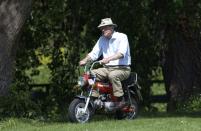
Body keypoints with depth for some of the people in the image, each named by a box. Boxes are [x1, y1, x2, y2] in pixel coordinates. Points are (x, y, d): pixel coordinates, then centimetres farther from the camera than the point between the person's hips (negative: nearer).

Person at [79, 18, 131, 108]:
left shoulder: (122, 37, -8)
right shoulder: (102, 39, 13)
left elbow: (121, 53, -24)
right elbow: (94, 53, 8)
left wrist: (108, 59, -40)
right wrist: (85, 60, -13)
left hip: (122, 68, -7)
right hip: (108, 68, 7)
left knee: (112, 75, -38)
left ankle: (120, 100, -30)